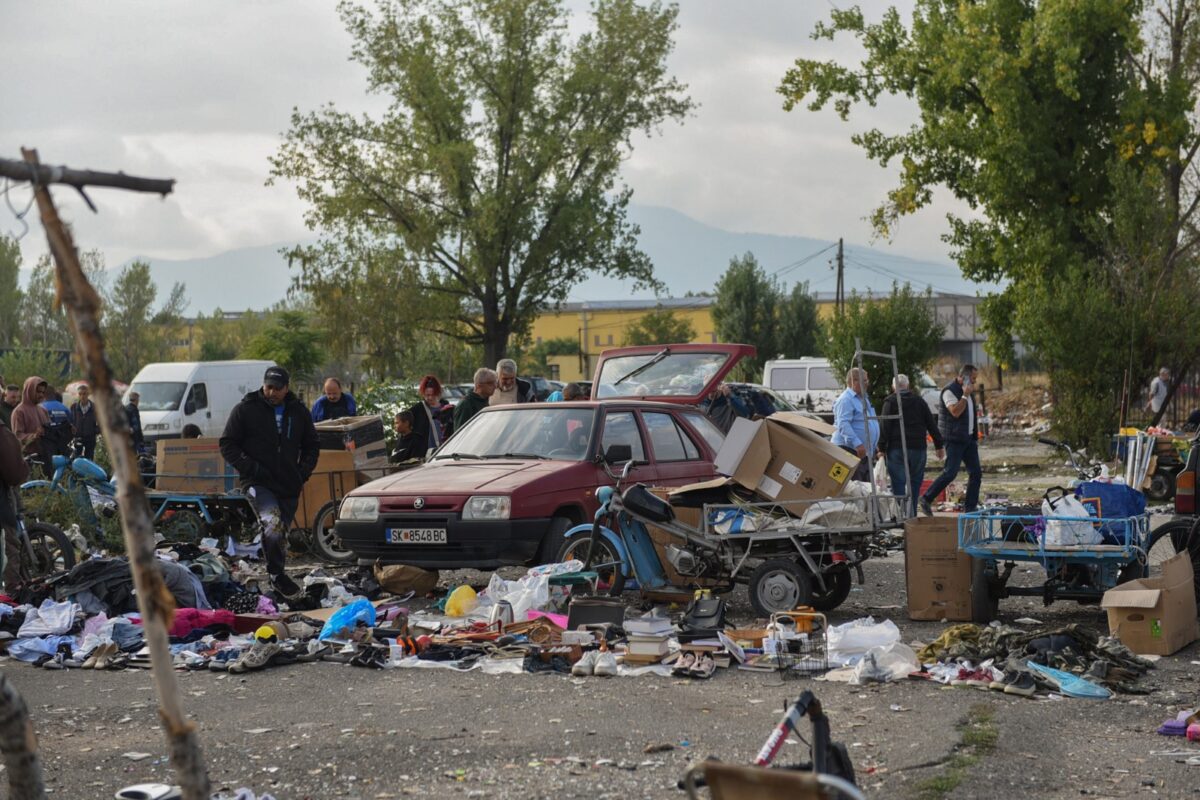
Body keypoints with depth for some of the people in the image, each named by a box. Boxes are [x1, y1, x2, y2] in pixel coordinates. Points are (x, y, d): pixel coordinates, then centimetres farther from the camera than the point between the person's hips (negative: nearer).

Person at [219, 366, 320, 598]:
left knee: (280, 534, 11)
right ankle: (276, 575, -17)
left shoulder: (299, 412, 11)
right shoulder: (245, 409, 0)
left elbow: (312, 446, 21)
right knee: (272, 523, -27)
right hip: (258, 483, -4)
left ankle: (277, 577, 26)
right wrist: (250, 468, -12)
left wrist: (303, 472, 4)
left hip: (289, 486, 4)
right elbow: (227, 445, 0)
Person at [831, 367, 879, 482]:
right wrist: (857, 444, -31)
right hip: (849, 449, -10)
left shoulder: (863, 398, 20)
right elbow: (843, 424, -23)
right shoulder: (846, 399, -13)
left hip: (864, 452, 10)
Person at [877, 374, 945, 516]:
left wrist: (882, 449, -5)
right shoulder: (919, 400, 11)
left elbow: (885, 427, -7)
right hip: (918, 448, 3)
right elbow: (932, 424, 10)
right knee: (915, 483, 9)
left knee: (898, 484, -2)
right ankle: (912, 515, 7)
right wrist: (939, 446, 14)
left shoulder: (890, 402, 0)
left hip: (897, 450, -3)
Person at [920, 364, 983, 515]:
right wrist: (965, 396, -20)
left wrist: (975, 436, 21)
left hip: (969, 439, 9)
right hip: (955, 439, -9)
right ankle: (926, 499, -1)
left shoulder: (967, 390, 16)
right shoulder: (950, 391, -12)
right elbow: (955, 412, -24)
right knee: (950, 472, -13)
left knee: (976, 472, 3)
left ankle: (970, 508, 7)